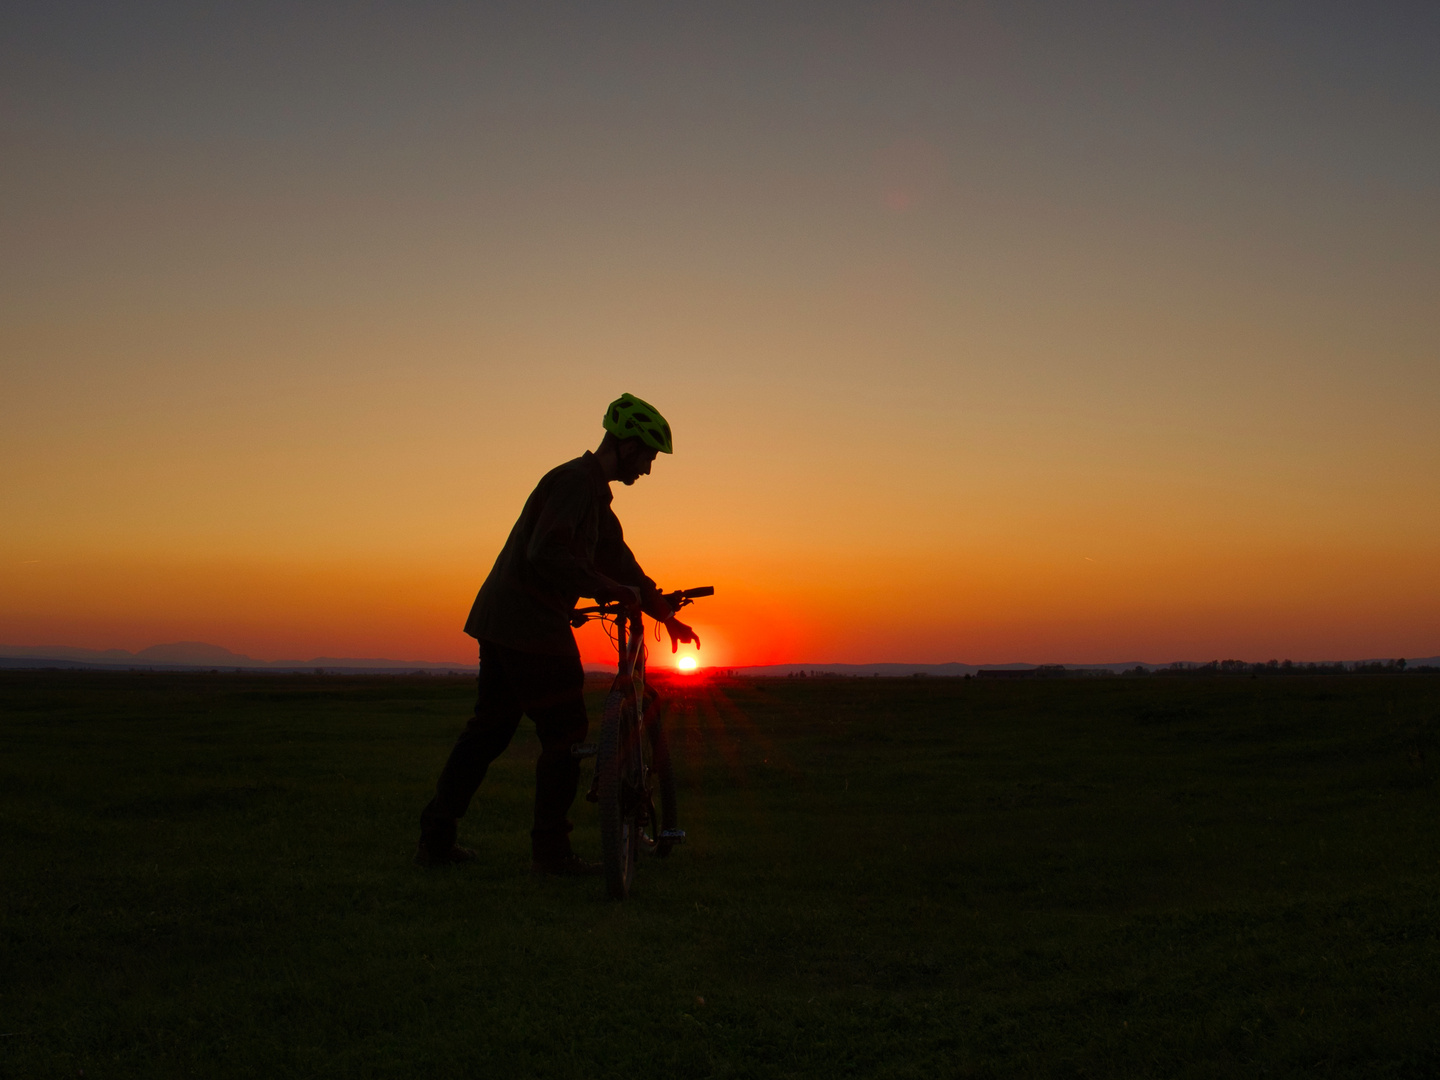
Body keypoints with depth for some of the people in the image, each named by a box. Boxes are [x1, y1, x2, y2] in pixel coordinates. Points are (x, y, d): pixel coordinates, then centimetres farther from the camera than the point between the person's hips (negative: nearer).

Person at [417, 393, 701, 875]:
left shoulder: (592, 491, 19)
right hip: (530, 624, -10)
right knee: (565, 735, -2)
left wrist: (665, 614, 26)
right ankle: (551, 850, 5)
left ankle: (436, 839, 19)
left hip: (499, 619, 10)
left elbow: (618, 559, 26)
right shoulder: (575, 481, -14)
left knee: (489, 728, 14)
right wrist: (610, 589, -21)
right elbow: (547, 554, -26)